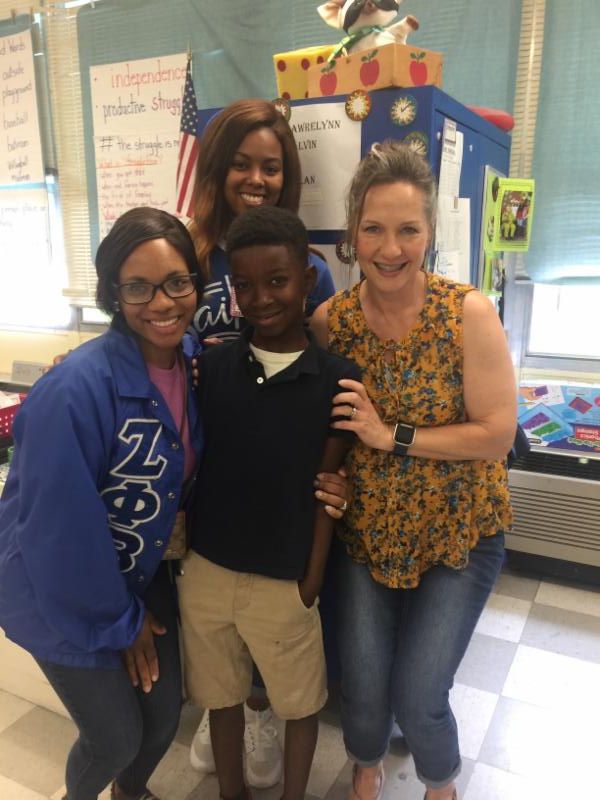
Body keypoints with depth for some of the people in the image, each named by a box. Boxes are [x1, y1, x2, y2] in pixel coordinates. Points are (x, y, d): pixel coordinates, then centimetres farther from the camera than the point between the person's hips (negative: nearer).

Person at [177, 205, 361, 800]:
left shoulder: (337, 380, -12)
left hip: (284, 581, -2)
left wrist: (310, 585, -6)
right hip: (206, 570, 3)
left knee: (299, 702, 20)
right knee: (222, 696, 23)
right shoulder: (210, 365, -6)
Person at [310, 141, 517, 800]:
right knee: (362, 687, 7)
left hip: (459, 534, -2)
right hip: (365, 532, 2)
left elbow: (498, 434, -17)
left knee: (417, 696, 1)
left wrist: (392, 437, -22)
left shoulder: (469, 313, -16)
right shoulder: (330, 319, -8)